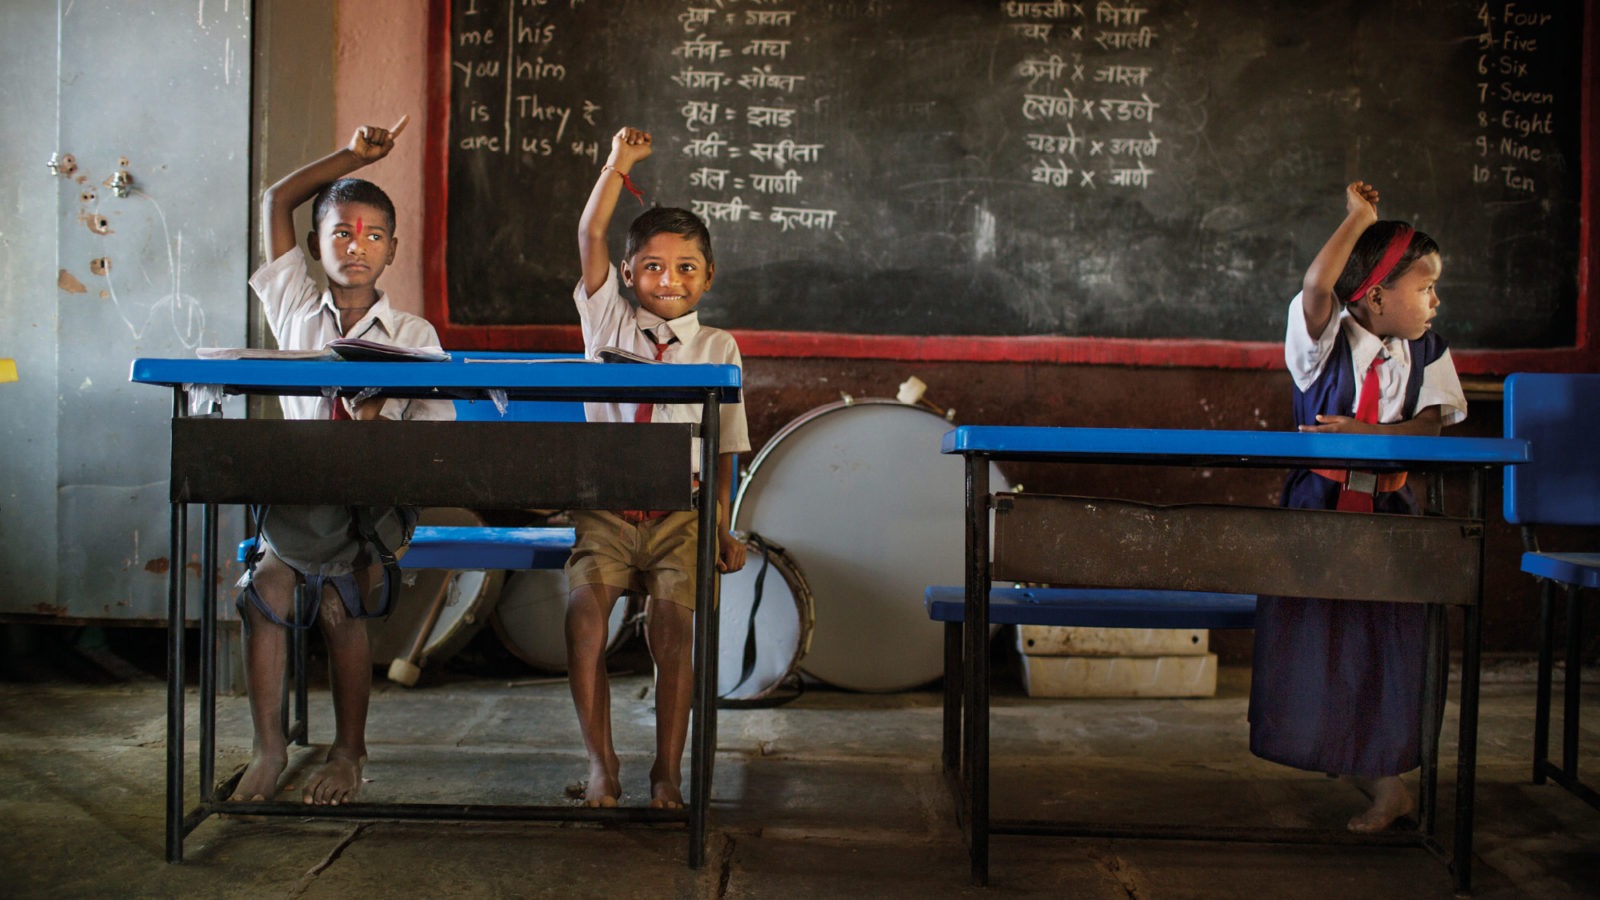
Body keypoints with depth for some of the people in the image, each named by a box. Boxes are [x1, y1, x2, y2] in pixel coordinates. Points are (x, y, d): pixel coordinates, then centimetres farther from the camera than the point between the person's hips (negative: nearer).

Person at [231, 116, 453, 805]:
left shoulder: (414, 335, 3)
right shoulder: (295, 312, 10)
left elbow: (438, 431, -3)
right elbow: (276, 202, 16)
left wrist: (380, 425, -23)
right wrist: (352, 156, 16)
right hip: (296, 493, 2)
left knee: (338, 597, -25)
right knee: (267, 585, -25)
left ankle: (349, 751, -6)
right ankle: (268, 750, -13)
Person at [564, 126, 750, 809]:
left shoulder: (716, 347, 11)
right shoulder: (607, 321, 13)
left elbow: (726, 448, 9)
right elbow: (590, 236, 1)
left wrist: (722, 527, 0)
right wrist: (619, 165, -6)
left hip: (681, 511, -1)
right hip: (606, 507, 1)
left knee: (672, 620, -24)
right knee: (583, 612, -24)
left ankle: (667, 772, -11)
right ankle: (600, 764, -11)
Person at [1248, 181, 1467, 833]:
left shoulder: (1425, 352, 5)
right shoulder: (1326, 339, -5)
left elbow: (1431, 422, -4)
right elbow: (1317, 285, -25)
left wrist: (1365, 432, -19)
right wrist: (1359, 217, -16)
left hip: (1389, 509, 2)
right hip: (1319, 502, -2)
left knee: (1390, 637, 0)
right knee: (1314, 635, -3)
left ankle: (1384, 774, 14)